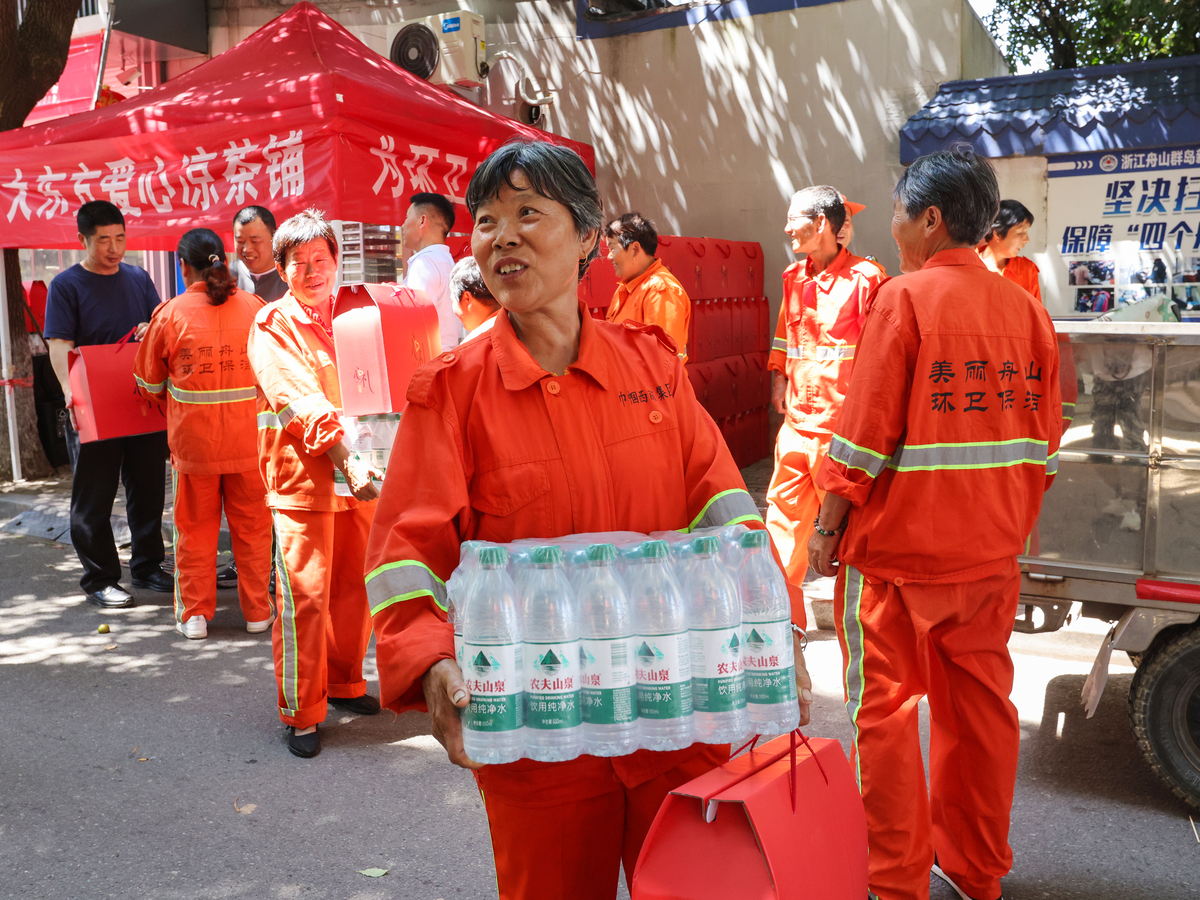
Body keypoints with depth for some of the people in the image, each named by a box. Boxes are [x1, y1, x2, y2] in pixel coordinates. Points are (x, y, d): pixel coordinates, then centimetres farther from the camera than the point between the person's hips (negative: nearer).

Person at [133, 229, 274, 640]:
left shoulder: (170, 314, -6)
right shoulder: (255, 307, -3)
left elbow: (149, 383, 5)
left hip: (193, 438, -1)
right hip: (248, 437, 1)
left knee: (194, 527, 12)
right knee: (251, 525, 12)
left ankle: (194, 614, 18)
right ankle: (258, 610, 19)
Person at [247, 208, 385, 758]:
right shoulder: (272, 327, -5)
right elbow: (302, 403, -17)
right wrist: (348, 461, -29)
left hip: (358, 472, 5)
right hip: (302, 475, -5)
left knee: (355, 586, 11)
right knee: (305, 594, -6)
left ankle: (344, 684, 31)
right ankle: (301, 713, 7)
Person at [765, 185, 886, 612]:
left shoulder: (864, 278, -9)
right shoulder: (793, 278, 13)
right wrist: (779, 377, 12)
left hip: (842, 426, -7)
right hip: (796, 421, 7)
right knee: (782, 517, 8)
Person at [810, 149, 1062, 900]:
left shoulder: (906, 298, -12)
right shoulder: (1026, 309, 6)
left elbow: (865, 433, -15)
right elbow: (1044, 446, 9)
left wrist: (828, 527, -5)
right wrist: (1015, 527, 19)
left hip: (898, 545, -6)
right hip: (990, 554, 6)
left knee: (886, 706, 6)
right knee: (980, 703, 15)